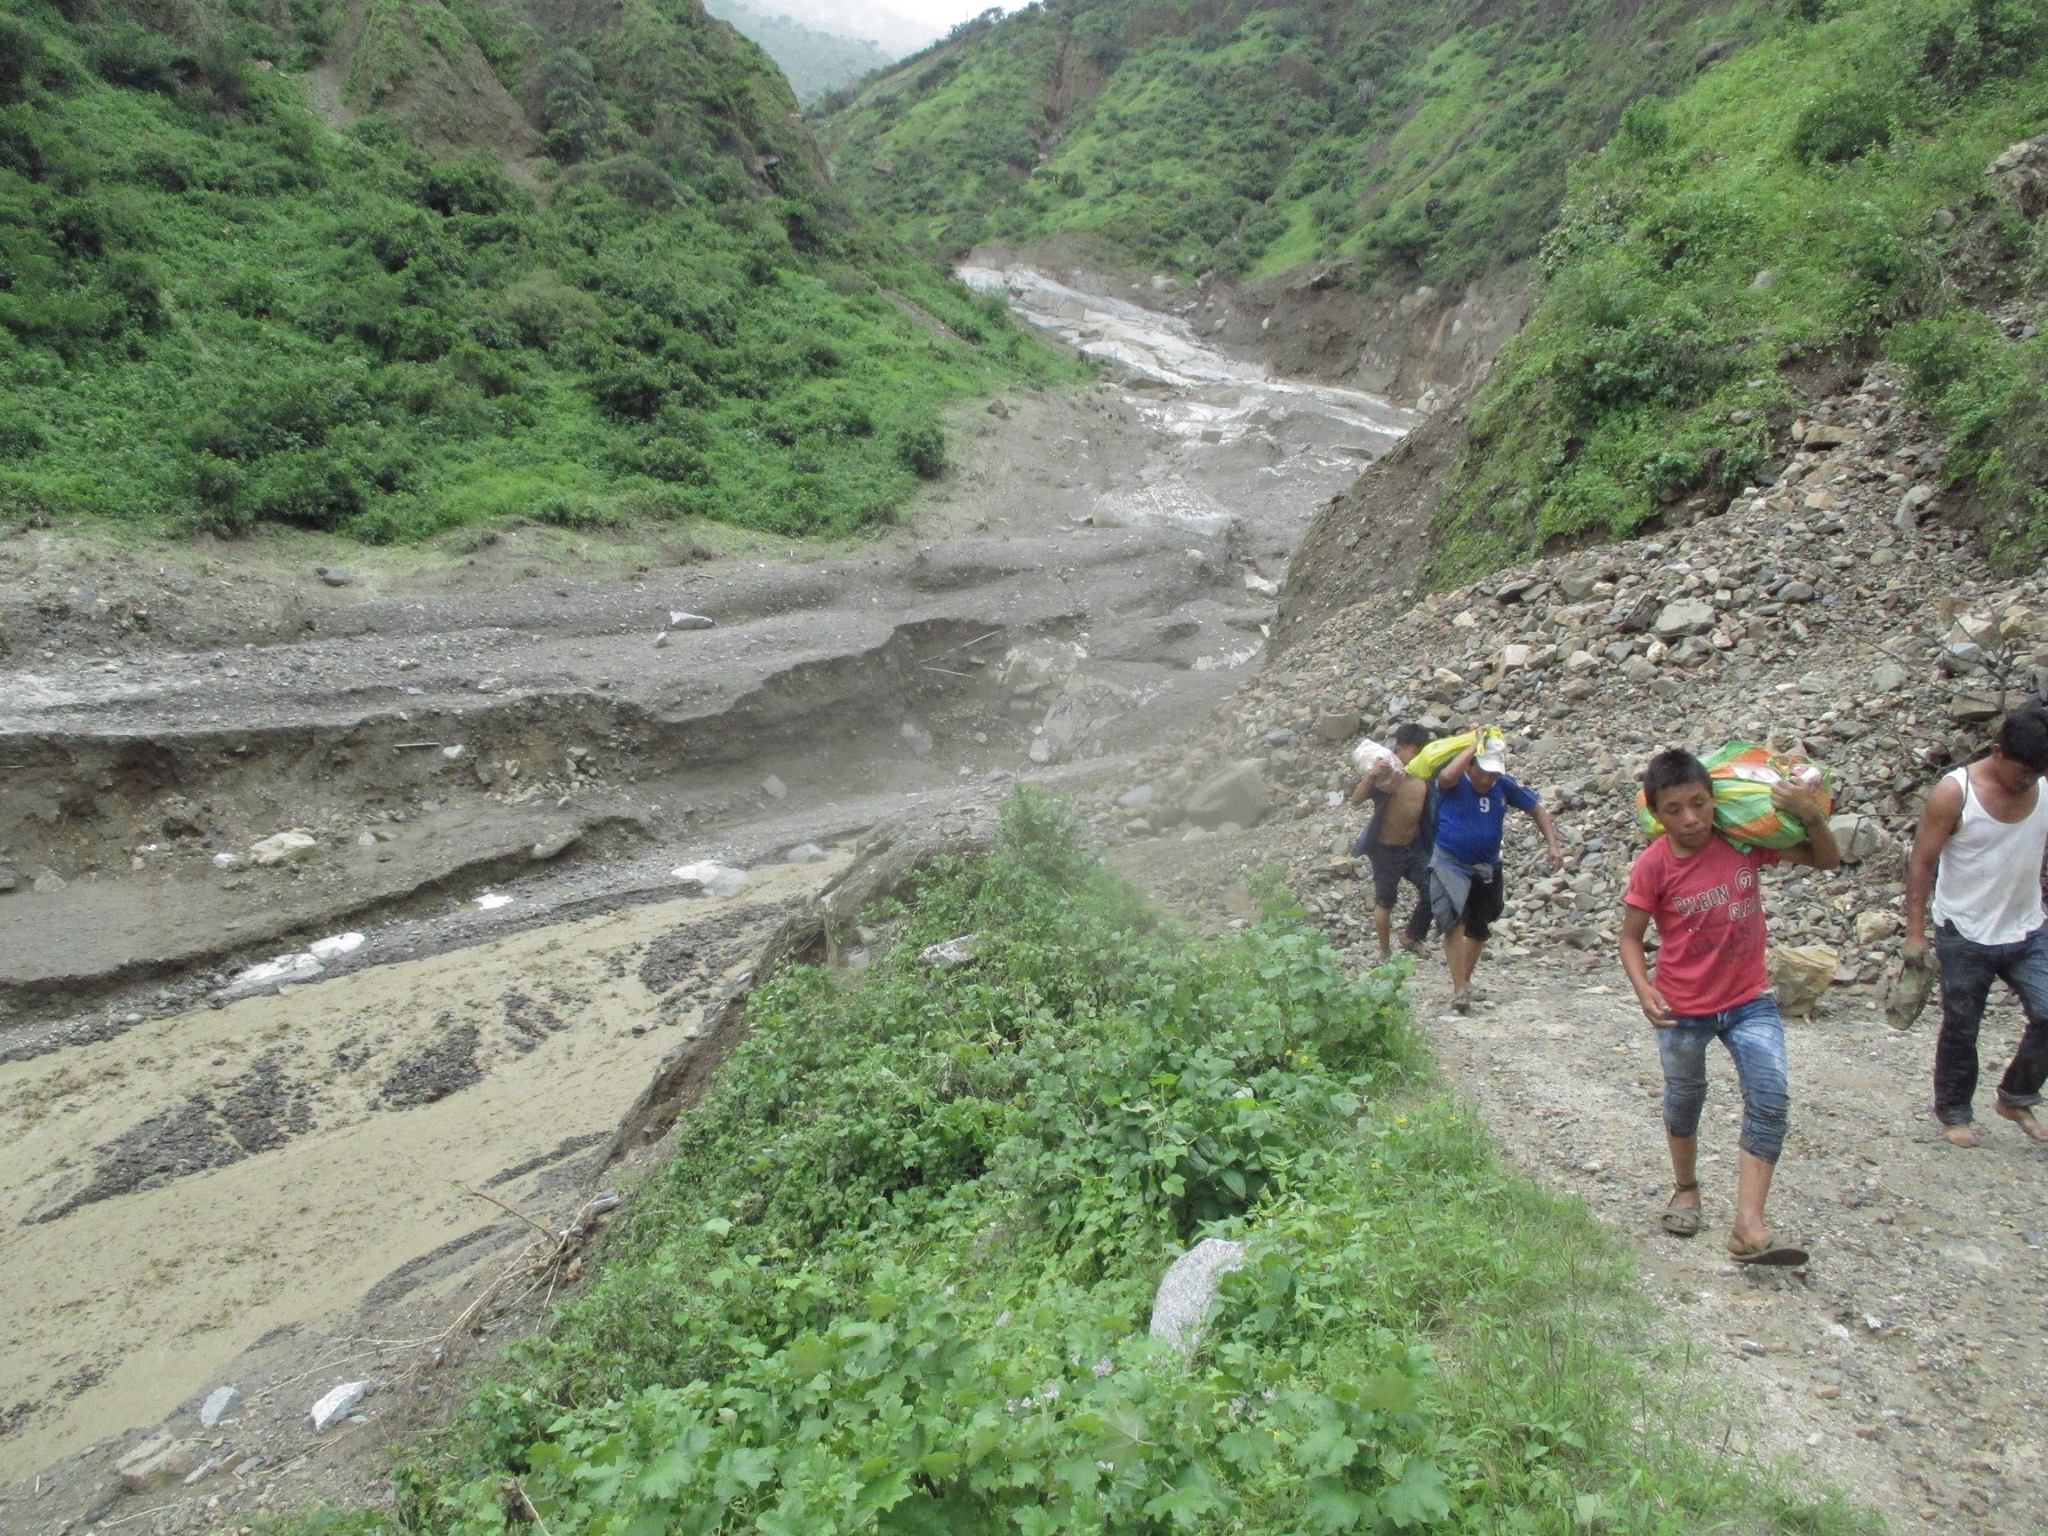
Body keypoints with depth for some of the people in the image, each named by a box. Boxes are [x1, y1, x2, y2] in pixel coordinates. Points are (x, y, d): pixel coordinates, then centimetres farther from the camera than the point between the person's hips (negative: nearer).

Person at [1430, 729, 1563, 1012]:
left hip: (1487, 869, 5)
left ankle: (1464, 981, 37)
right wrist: (1474, 745, -30)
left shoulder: (1504, 786, -3)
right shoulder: (1455, 784, -15)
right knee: (1454, 921, -24)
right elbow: (1447, 776, -41)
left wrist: (1553, 845, -5)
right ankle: (1459, 988, -24)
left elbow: (1537, 811, 7)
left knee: (1478, 929, 17)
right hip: (1450, 864, -5)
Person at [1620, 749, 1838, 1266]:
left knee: (1771, 1100, -12)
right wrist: (1644, 990, -24)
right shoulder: (1652, 865, -17)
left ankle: (1748, 1227, -10)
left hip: (1750, 999, 2)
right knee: (1684, 1101, 17)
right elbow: (1631, 937, -8)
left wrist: (1811, 815, -18)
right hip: (1681, 1009, -2)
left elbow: (1825, 860, 1)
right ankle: (1686, 1188, 43)